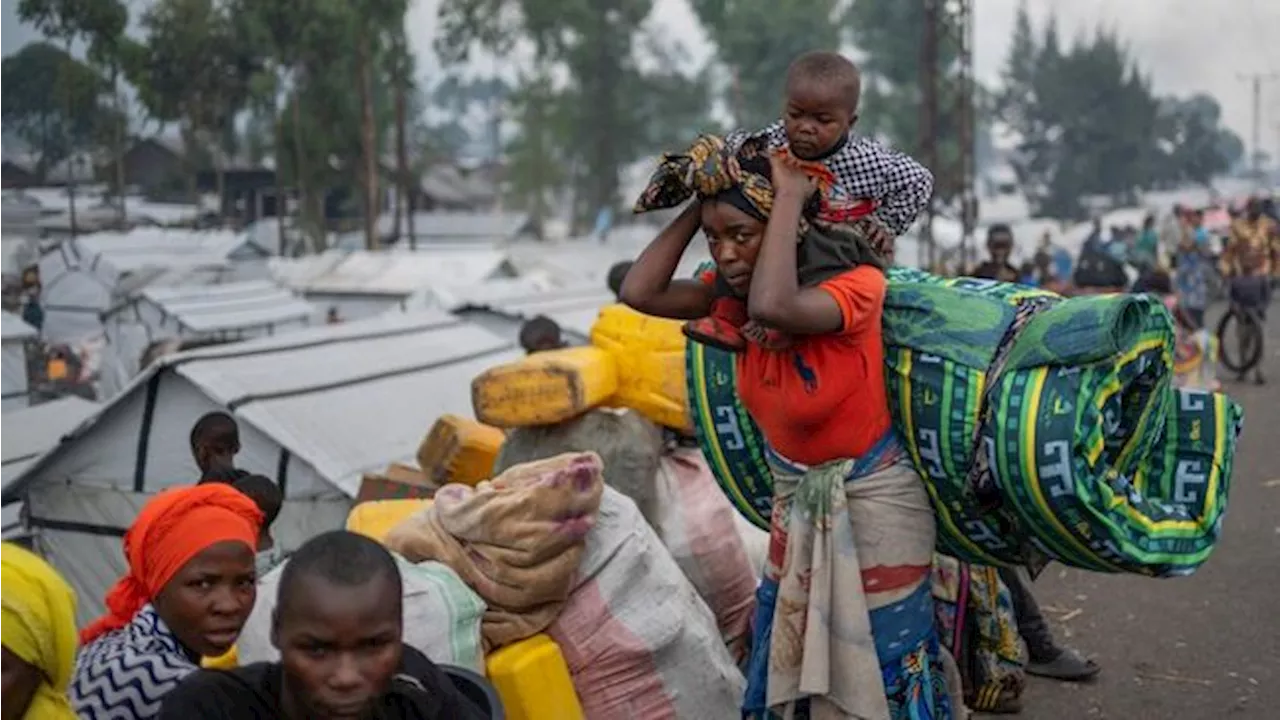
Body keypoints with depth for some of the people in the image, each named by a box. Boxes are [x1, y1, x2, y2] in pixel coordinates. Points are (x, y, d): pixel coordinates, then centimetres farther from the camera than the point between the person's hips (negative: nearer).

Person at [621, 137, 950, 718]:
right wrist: (702, 205, -17)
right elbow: (640, 292, -18)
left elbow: (772, 307, -46)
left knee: (877, 670, 8)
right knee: (789, 666, 17)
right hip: (795, 502, 6)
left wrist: (791, 196, -36)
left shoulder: (855, 285, -26)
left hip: (872, 502, -6)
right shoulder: (735, 292, -6)